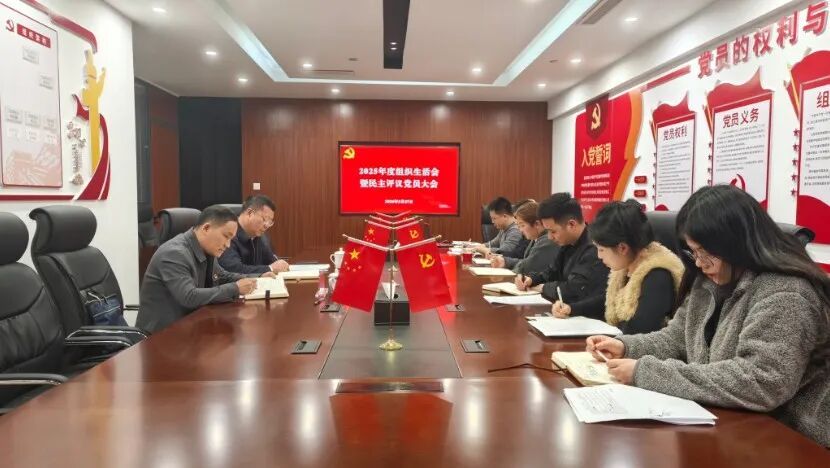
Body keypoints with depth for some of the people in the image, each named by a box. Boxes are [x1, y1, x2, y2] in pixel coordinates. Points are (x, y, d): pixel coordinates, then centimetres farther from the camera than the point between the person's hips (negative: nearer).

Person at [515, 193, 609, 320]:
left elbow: (571, 291, -28)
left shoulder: (593, 249, -26)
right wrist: (531, 279, 0)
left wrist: (543, 288, -9)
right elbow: (553, 272, 19)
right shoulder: (569, 243, 6)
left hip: (590, 318, -8)